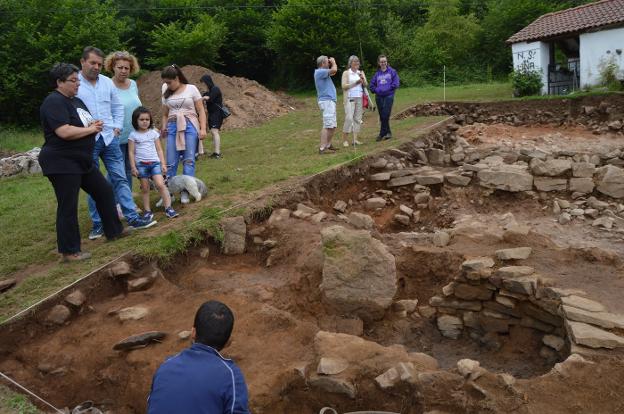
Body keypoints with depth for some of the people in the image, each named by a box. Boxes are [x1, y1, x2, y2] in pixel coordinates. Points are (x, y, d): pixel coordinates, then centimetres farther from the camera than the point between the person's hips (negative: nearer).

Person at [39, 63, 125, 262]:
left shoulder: (76, 101, 14)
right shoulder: (54, 102, -15)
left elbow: (84, 124, 23)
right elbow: (64, 132, -27)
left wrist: (94, 125, -1)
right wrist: (90, 129, -13)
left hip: (82, 161, 10)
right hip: (61, 164, -10)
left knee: (104, 191, 15)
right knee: (68, 207, -3)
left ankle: (114, 231, 29)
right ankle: (69, 252, 7)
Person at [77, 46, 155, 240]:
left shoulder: (107, 82, 9)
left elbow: (117, 106, 18)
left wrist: (117, 126, 7)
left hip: (109, 137, 4)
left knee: (120, 178, 3)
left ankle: (133, 217, 5)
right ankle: (98, 224, 14)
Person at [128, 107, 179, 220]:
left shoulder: (154, 133, 7)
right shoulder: (133, 135, 2)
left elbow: (159, 150, 10)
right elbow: (131, 152, 3)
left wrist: (163, 164, 4)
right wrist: (133, 167, -2)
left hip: (154, 162, 0)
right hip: (141, 164, 0)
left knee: (160, 184, -13)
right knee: (145, 188, 5)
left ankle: (168, 208, -9)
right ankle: (147, 211, 14)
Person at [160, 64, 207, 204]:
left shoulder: (191, 89, 3)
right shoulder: (166, 93, 14)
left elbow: (201, 111, 0)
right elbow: (165, 114, 18)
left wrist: (203, 129, -8)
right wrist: (164, 127, 2)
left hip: (189, 126, -3)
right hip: (172, 127, 3)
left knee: (189, 160, -6)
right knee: (171, 162, -1)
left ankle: (185, 191, -3)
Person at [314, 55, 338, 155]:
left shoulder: (322, 72, 19)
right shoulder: (320, 71, -12)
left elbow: (333, 72, 35)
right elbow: (334, 70, -22)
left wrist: (332, 62, 20)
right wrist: (333, 62, -3)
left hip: (330, 101, 11)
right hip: (326, 101, -11)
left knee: (333, 125, 15)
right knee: (327, 125, -14)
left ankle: (328, 145, 22)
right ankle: (322, 148, -17)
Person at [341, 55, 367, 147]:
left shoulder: (361, 72, 15)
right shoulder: (346, 73, 2)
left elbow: (365, 85, 10)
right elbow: (344, 86, -6)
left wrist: (362, 79, -10)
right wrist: (355, 83, -12)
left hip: (359, 98, 5)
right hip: (350, 98, -5)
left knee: (358, 118, 1)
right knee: (349, 118, -13)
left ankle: (355, 139, 5)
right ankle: (345, 140, -8)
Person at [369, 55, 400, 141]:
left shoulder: (392, 71, 2)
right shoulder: (377, 74, 11)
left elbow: (395, 84, -4)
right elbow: (372, 85, 13)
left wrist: (386, 89, -9)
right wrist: (377, 90, -4)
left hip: (389, 96, -4)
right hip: (379, 97, 4)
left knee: (385, 115, -10)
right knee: (382, 116, 5)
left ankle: (382, 134, -3)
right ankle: (388, 133, 17)